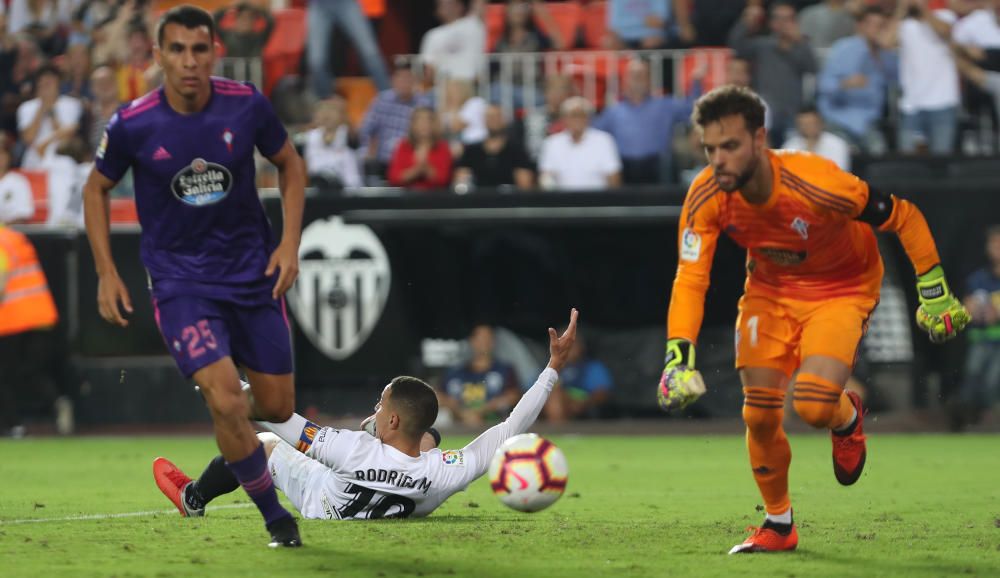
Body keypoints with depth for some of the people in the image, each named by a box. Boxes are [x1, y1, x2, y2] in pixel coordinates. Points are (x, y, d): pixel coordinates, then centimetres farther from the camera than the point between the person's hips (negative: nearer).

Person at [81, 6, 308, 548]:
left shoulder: (247, 105, -11)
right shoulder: (132, 125, -14)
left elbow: (290, 164, 7)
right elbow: (96, 188, 4)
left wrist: (290, 242, -3)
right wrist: (106, 273, -1)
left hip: (252, 272, 3)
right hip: (178, 276, -3)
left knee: (277, 406, 7)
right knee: (226, 402, -19)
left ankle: (231, 453, 44)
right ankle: (275, 517, 0)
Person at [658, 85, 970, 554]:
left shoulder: (818, 185, -36)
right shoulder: (706, 198, -24)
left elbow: (905, 217, -21)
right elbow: (689, 281, -21)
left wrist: (934, 294, -15)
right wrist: (678, 358, -33)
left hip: (841, 289, -4)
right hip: (769, 291, 4)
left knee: (813, 406, -22)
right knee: (759, 415, -3)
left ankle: (848, 418, 18)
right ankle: (778, 525, 22)